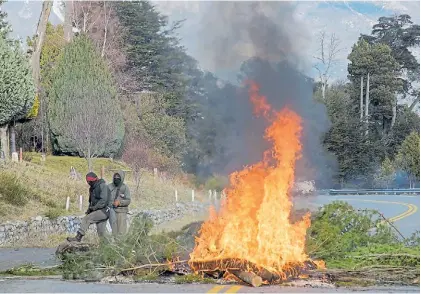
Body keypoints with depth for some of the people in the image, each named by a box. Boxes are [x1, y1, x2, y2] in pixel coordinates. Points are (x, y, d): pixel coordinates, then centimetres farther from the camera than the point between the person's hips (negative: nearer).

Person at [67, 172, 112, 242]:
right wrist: (89, 209, 4)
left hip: (104, 211, -9)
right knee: (101, 232, 5)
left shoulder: (102, 186, -12)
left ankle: (78, 238, -19)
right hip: (98, 211, 9)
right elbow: (91, 201, 22)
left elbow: (103, 201, -21)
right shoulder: (92, 188, 15)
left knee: (86, 219, -19)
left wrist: (94, 207, -20)